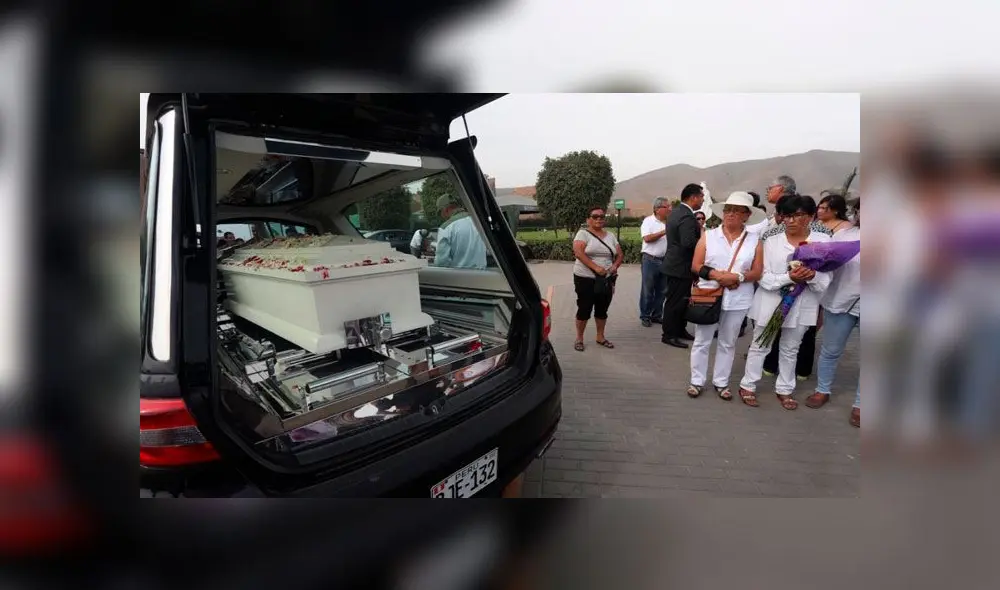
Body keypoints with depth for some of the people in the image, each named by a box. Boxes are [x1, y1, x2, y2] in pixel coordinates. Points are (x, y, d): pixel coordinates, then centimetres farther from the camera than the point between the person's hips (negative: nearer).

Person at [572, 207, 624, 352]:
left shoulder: (610, 235, 11)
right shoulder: (583, 233, -5)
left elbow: (620, 254, 14)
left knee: (602, 309, 12)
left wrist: (615, 265, -8)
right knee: (584, 309, 0)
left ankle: (600, 337, 26)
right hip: (585, 279, -5)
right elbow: (578, 253, -18)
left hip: (606, 279, 5)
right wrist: (595, 267, -26)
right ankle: (579, 338, 14)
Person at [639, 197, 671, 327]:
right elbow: (647, 238, -18)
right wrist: (664, 232, -16)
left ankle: (657, 315, 22)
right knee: (648, 290, 1)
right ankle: (645, 316, 10)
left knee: (661, 290, 11)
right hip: (650, 260, -6)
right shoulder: (648, 221, -6)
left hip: (665, 260, 6)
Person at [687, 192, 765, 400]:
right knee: (702, 341, 7)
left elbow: (758, 272, -3)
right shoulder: (708, 236, 0)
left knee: (728, 343, 13)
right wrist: (716, 275, -19)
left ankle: (721, 382, 25)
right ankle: (697, 381, 20)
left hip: (738, 300, 1)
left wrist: (738, 277, -20)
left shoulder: (754, 240, 0)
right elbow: (695, 266, -3)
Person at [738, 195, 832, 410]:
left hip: (801, 306, 1)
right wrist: (788, 277, -27)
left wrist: (812, 276, -26)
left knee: (790, 350, 17)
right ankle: (748, 386, 25)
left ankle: (784, 389, 32)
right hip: (770, 303, -1)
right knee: (760, 346, 11)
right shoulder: (771, 242, -6)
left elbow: (825, 281, -4)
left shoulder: (823, 241, -3)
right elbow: (763, 278, -11)